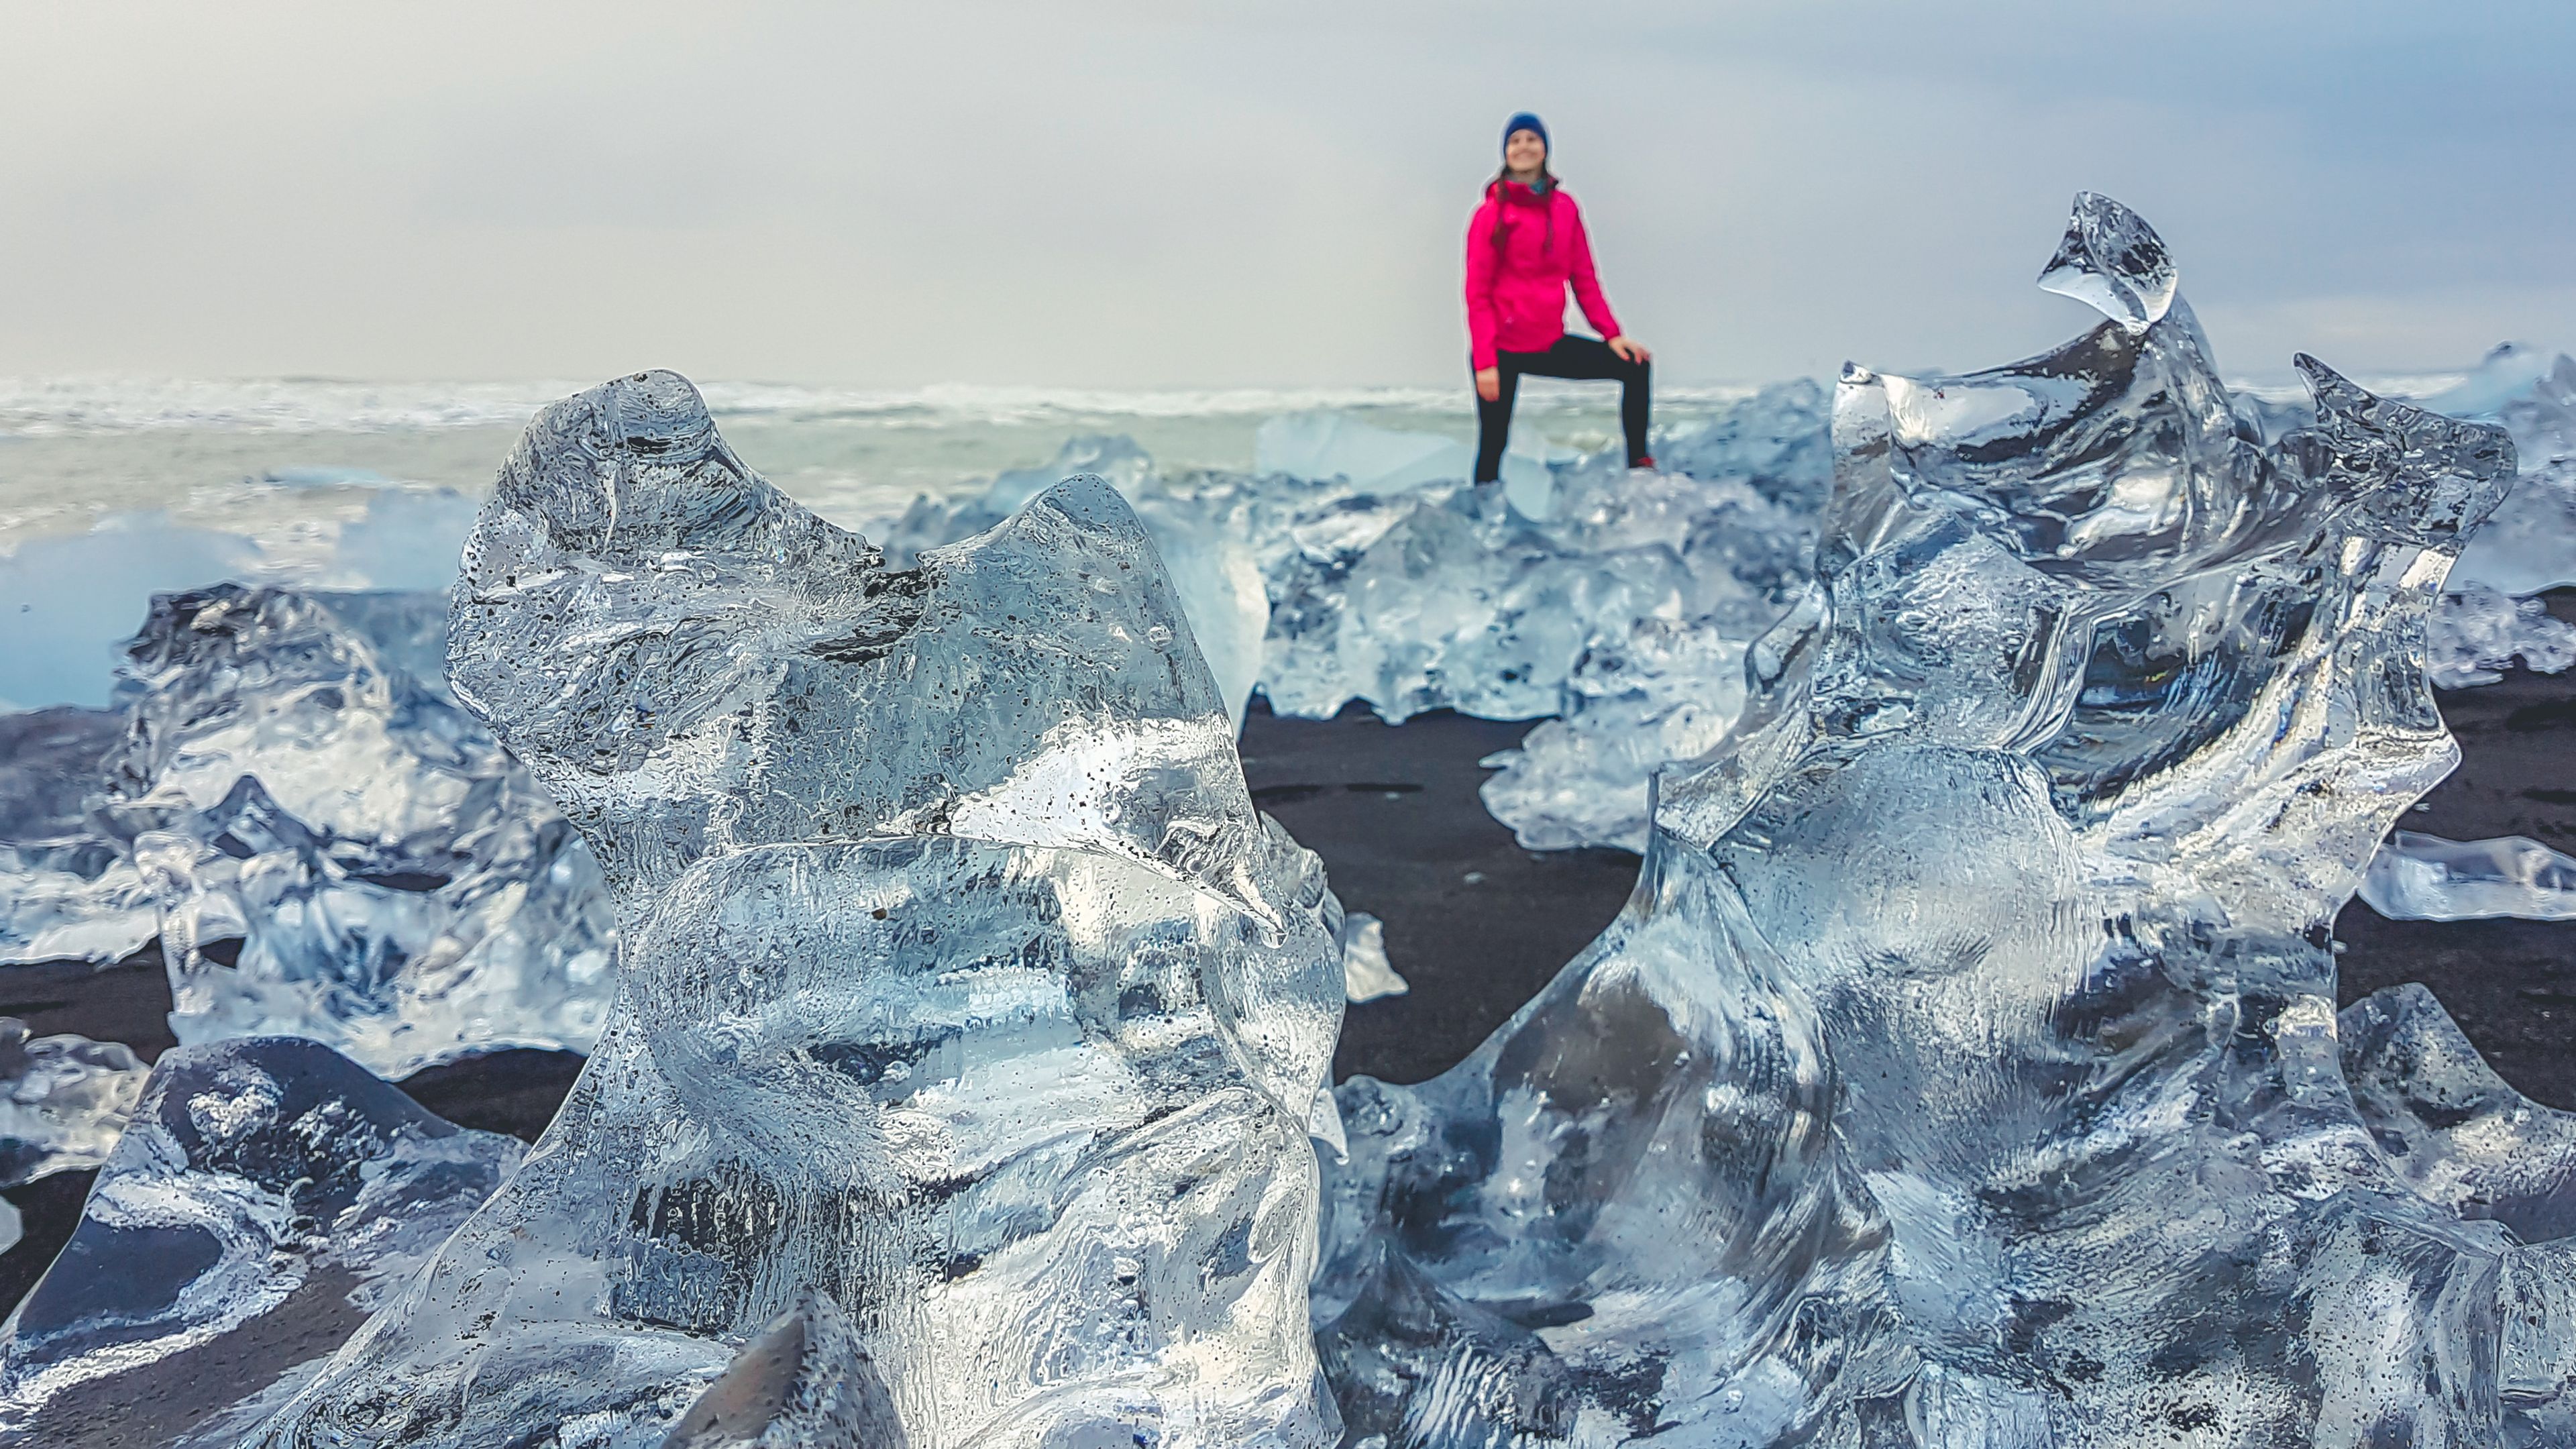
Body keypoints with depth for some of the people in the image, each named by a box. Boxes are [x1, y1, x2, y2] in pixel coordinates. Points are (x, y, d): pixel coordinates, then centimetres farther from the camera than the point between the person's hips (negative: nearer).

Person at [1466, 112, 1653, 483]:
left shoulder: (1565, 207, 6)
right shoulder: (1492, 213, -7)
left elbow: (1584, 279, 10)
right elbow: (1478, 294, -9)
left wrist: (1612, 334, 0)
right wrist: (1485, 363, -16)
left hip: (1550, 343, 5)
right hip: (1502, 348, -5)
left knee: (1633, 365, 2)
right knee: (1493, 443, -4)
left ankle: (1639, 463, 8)